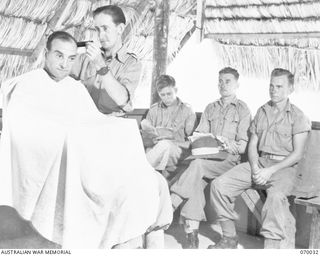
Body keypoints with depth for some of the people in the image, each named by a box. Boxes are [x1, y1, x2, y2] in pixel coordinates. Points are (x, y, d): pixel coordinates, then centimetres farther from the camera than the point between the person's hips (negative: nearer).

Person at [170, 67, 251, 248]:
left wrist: (228, 144, -15)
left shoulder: (242, 110, 8)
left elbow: (242, 147, 1)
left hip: (229, 160, -4)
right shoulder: (210, 108, 23)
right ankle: (192, 232, -32)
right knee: (195, 179, -29)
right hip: (206, 157, 4)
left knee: (197, 165, -34)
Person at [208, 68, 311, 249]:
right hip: (259, 162, 5)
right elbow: (252, 145, 12)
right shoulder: (261, 112, 16)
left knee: (277, 195, -38)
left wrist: (270, 171, -17)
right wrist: (255, 168, -8)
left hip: (284, 166, -5)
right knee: (219, 185, -13)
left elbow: (297, 154, -7)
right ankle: (230, 238, -1)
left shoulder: (298, 117, 1)